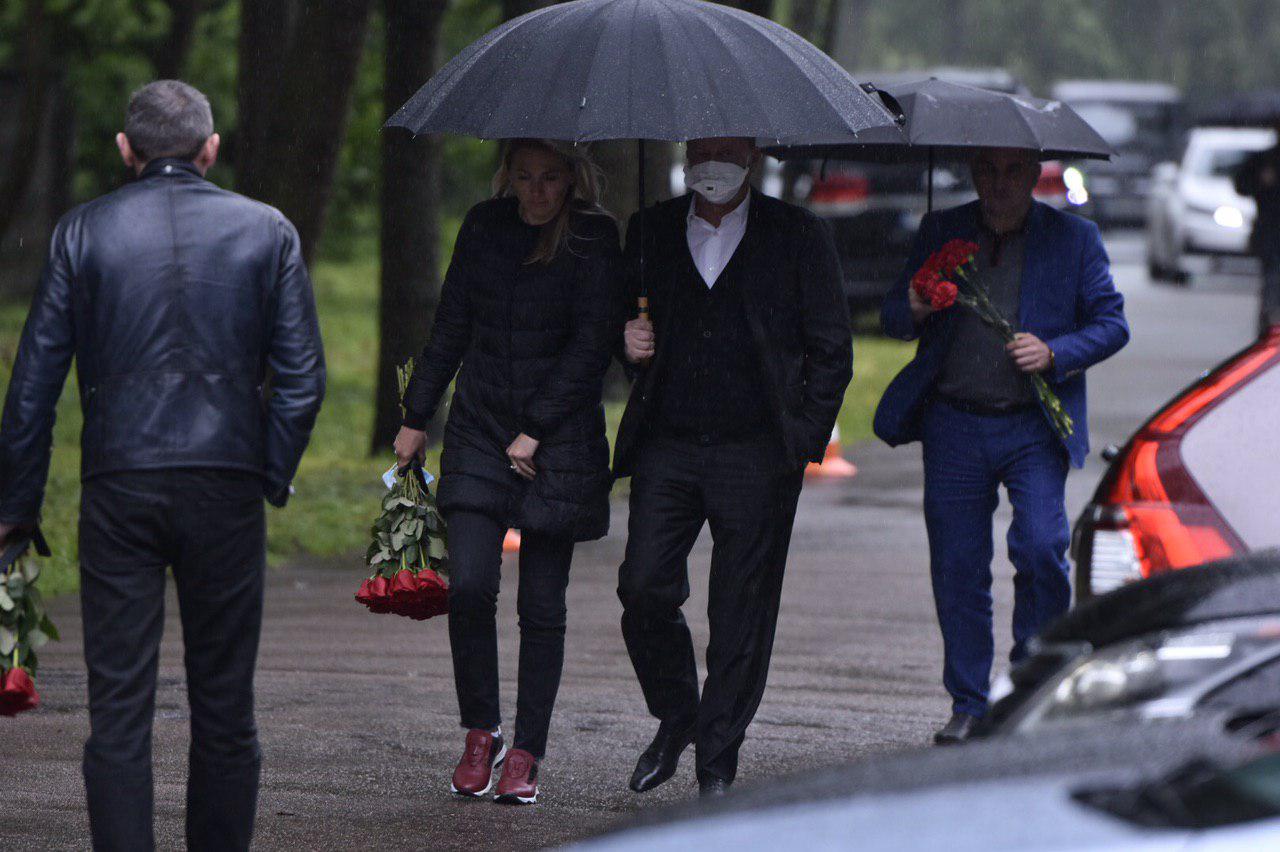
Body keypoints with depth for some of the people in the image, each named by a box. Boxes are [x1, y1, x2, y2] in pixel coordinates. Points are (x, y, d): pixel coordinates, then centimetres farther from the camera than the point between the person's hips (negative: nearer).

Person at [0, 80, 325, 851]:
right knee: (224, 706, 11)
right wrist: (273, 478, 12)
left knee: (119, 705, 0)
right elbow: (302, 377, 1)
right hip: (227, 487, 1)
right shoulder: (267, 231, 3)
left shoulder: (83, 232, 2)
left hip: (119, 490, -1)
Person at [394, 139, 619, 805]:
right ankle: (480, 733, 7)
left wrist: (535, 430, -13)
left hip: (558, 441, -3)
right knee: (468, 585, -10)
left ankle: (527, 753, 9)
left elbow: (590, 345, -9)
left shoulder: (594, 241, -5)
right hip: (479, 428, 3)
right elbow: (451, 326, 14)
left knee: (541, 605, 0)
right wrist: (416, 418, 15)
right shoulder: (485, 226, 6)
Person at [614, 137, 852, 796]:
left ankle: (718, 762, 9)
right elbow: (629, 319, 23)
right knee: (644, 591, -8)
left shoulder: (797, 236, 3)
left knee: (740, 613, 0)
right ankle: (675, 717, 17)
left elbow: (831, 349, 5)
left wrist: (804, 438, -4)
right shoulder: (650, 230, 11)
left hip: (755, 452, -2)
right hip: (667, 446, 2)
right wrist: (628, 342, -2)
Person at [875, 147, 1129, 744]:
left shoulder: (1074, 239, 6)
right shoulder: (940, 233, 10)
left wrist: (1056, 354, -13)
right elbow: (892, 319, 12)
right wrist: (914, 308, -12)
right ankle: (969, 706, 13)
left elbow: (1111, 324, 5)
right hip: (954, 425, 2)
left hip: (1034, 427, -2)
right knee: (957, 568, 2)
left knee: (1040, 549, -16)